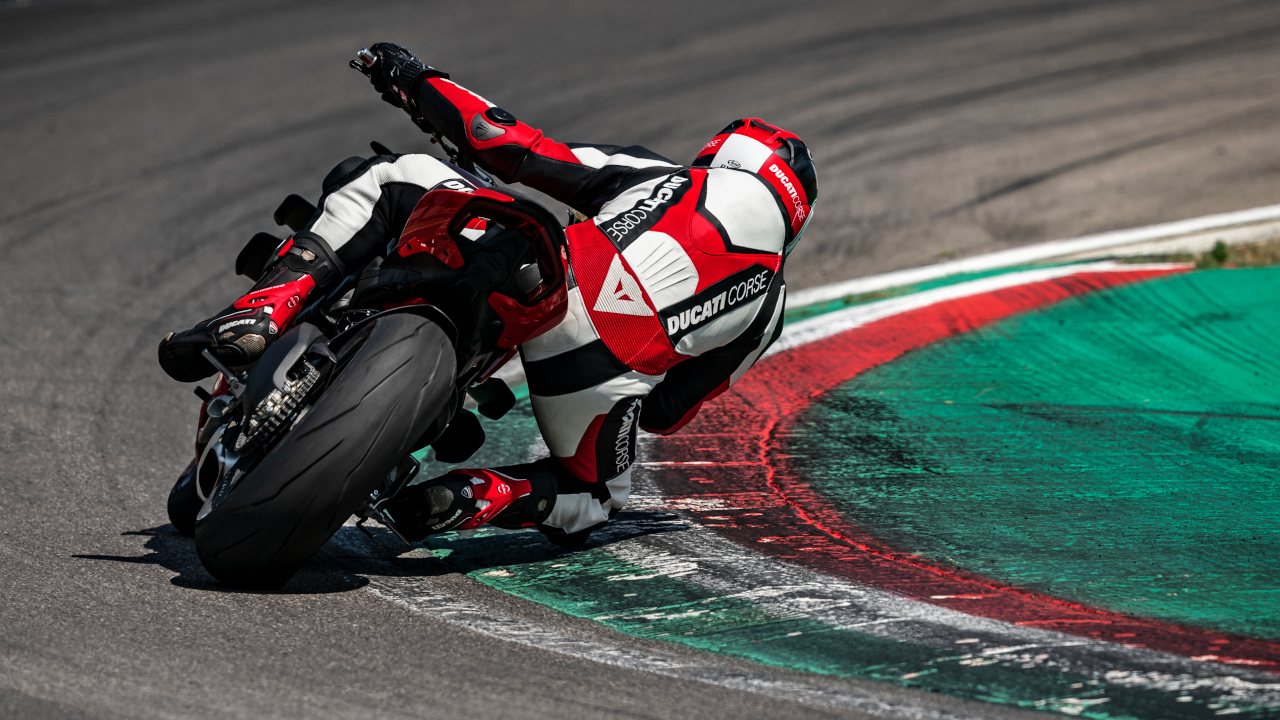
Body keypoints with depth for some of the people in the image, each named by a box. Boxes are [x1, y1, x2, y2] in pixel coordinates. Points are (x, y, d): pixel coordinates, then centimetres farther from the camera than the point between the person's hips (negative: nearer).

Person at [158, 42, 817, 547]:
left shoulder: (655, 173, 24)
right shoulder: (769, 301, 26)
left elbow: (525, 153, 16)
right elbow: (668, 413, 25)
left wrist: (417, 82, 27)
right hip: (607, 382, 2)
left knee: (379, 180, 16)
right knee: (596, 497, 33)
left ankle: (258, 316, -8)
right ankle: (464, 500, 0)